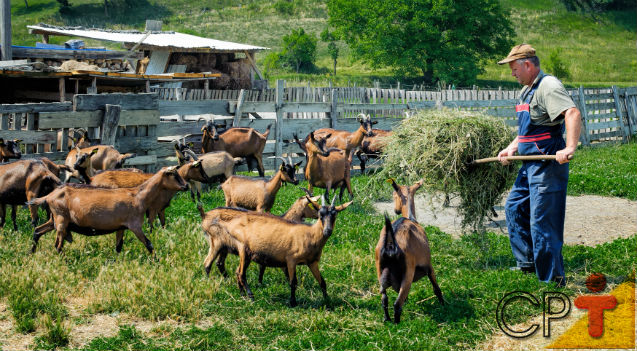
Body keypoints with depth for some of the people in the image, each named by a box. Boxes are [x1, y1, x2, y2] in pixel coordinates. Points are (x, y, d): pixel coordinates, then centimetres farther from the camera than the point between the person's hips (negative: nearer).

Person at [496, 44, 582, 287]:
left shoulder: (548, 86, -15)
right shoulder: (526, 90, 17)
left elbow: (573, 114, -30)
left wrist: (570, 148, -41)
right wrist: (513, 148, 15)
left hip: (548, 165, -11)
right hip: (530, 165, 11)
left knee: (543, 221, -9)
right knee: (515, 208, 18)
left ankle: (553, 279, -2)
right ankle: (527, 263, 28)